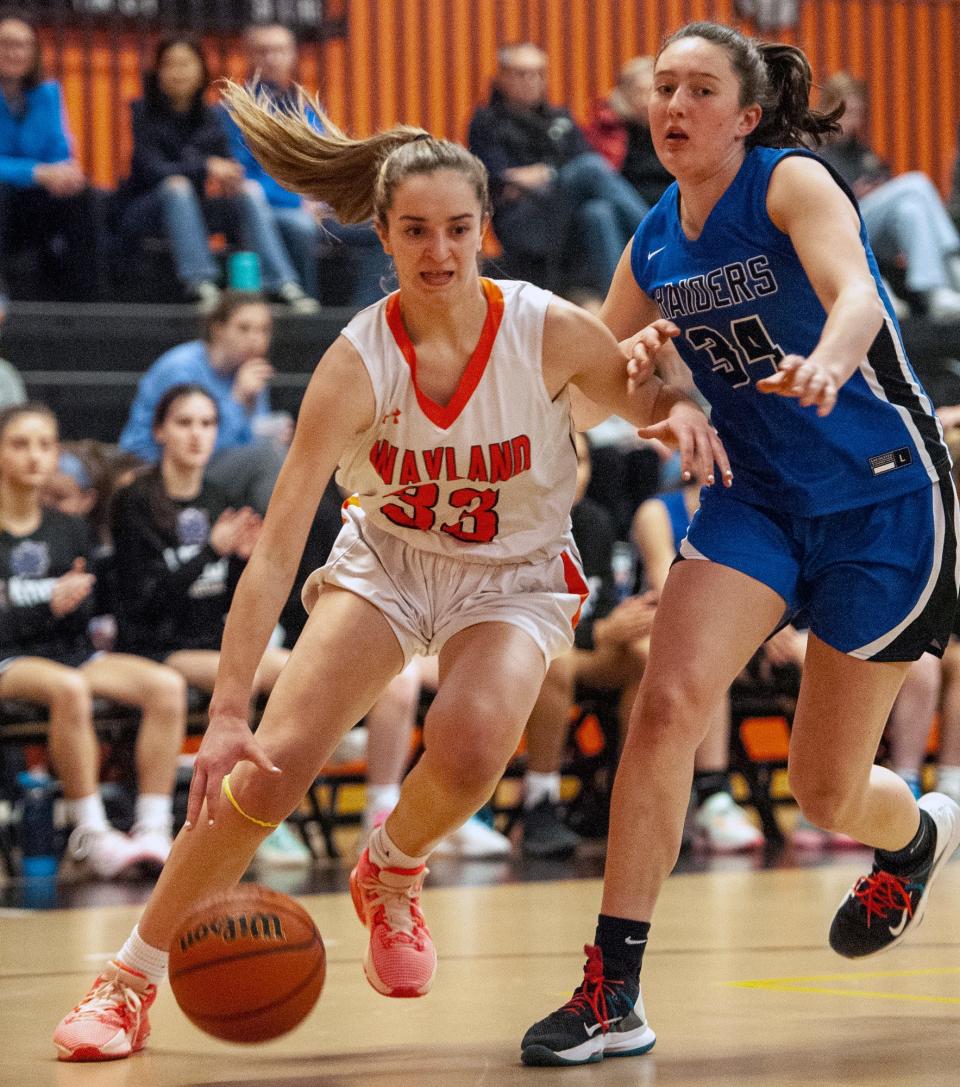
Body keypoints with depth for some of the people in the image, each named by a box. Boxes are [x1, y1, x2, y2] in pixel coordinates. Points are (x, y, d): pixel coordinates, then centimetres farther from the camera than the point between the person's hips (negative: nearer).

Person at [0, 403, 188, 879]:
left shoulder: (70, 530, 16)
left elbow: (84, 615, 9)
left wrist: (71, 603, -14)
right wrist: (48, 607, -17)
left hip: (70, 652, 5)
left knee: (166, 684, -22)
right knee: (69, 688, -38)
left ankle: (153, 832, -26)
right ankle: (89, 835, -31)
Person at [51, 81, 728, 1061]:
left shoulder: (549, 333, -21)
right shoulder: (359, 364, -25)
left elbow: (653, 405, 0)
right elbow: (276, 548, -28)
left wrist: (681, 415, -27)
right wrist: (226, 712, -36)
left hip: (514, 575, 0)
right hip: (384, 559, 0)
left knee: (468, 747, -30)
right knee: (270, 765, -17)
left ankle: (391, 874, 7)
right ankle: (128, 983, -1)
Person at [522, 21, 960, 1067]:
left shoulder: (793, 182, -15)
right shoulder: (654, 246, 2)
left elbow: (855, 293, -35)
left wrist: (827, 363, -56)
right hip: (756, 497, 5)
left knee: (825, 791, 4)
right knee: (667, 703, -20)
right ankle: (612, 996, -16)